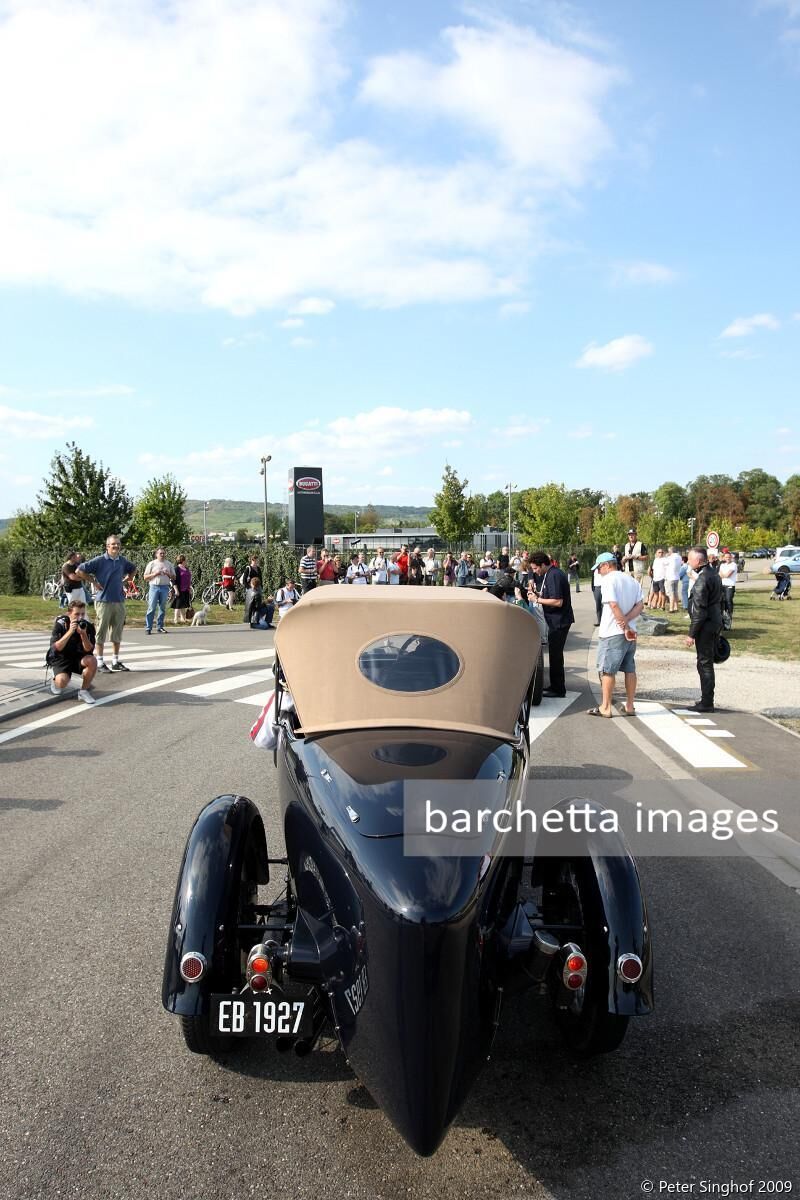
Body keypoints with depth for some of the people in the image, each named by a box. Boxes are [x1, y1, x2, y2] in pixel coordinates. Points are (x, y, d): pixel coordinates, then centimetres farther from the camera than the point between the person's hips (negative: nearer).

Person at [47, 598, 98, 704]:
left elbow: (89, 650, -15)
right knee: (62, 682, -30)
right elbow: (56, 648, -25)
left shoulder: (88, 626, -11)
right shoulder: (60, 625, -15)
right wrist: (70, 632, -34)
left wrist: (83, 634, -31)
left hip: (79, 658, 2)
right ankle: (56, 681, 11)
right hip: (61, 659, -2)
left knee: (92, 660, -31)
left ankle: (84, 691, -11)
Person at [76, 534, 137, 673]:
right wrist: (94, 582, -8)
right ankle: (100, 662, 5)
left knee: (117, 632, 10)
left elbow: (133, 569, 29)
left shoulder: (123, 561, 8)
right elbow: (79, 571, -8)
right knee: (101, 632, -1)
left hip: (119, 600, 5)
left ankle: (116, 661, 20)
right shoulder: (100, 560, -8)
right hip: (104, 601, -5)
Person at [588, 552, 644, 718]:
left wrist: (625, 627, -16)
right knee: (629, 669, 12)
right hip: (629, 632, 7)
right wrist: (626, 621, -9)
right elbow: (640, 605, 4)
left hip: (612, 632, -7)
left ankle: (606, 708, 3)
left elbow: (614, 605, -20)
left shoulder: (608, 580, -11)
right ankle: (630, 706, 16)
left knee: (607, 670, 0)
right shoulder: (632, 580, 12)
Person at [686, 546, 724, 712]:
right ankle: (707, 701, 22)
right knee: (707, 663, 15)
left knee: (704, 663, -3)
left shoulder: (703, 579, -19)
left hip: (705, 626, -10)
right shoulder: (714, 574, 12)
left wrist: (692, 633, -17)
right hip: (715, 623, 10)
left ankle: (707, 703, 3)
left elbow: (699, 610, -21)